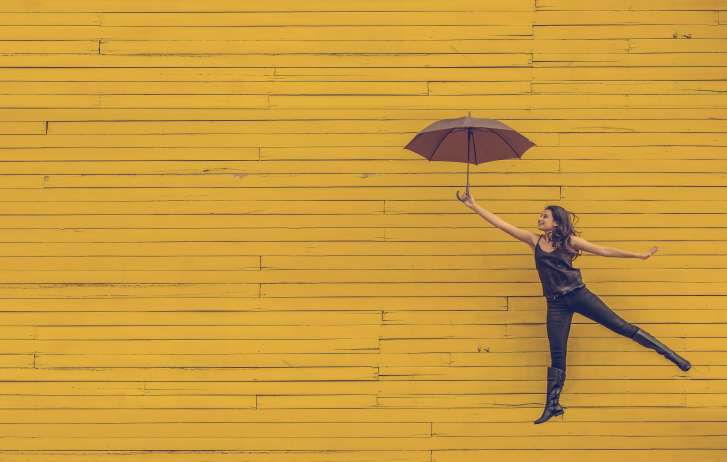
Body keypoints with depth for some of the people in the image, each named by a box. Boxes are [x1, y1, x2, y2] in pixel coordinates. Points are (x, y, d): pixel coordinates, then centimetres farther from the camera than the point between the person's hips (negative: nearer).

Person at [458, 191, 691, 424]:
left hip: (578, 295, -2)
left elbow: (605, 251, 6)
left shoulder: (569, 241, 3)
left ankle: (671, 355, 2)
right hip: (556, 304, 2)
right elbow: (501, 223, 6)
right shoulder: (534, 240, 9)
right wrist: (474, 206, 2)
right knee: (557, 356, 3)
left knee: (621, 326, -4)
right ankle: (552, 406, 8)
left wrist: (639, 255, 5)